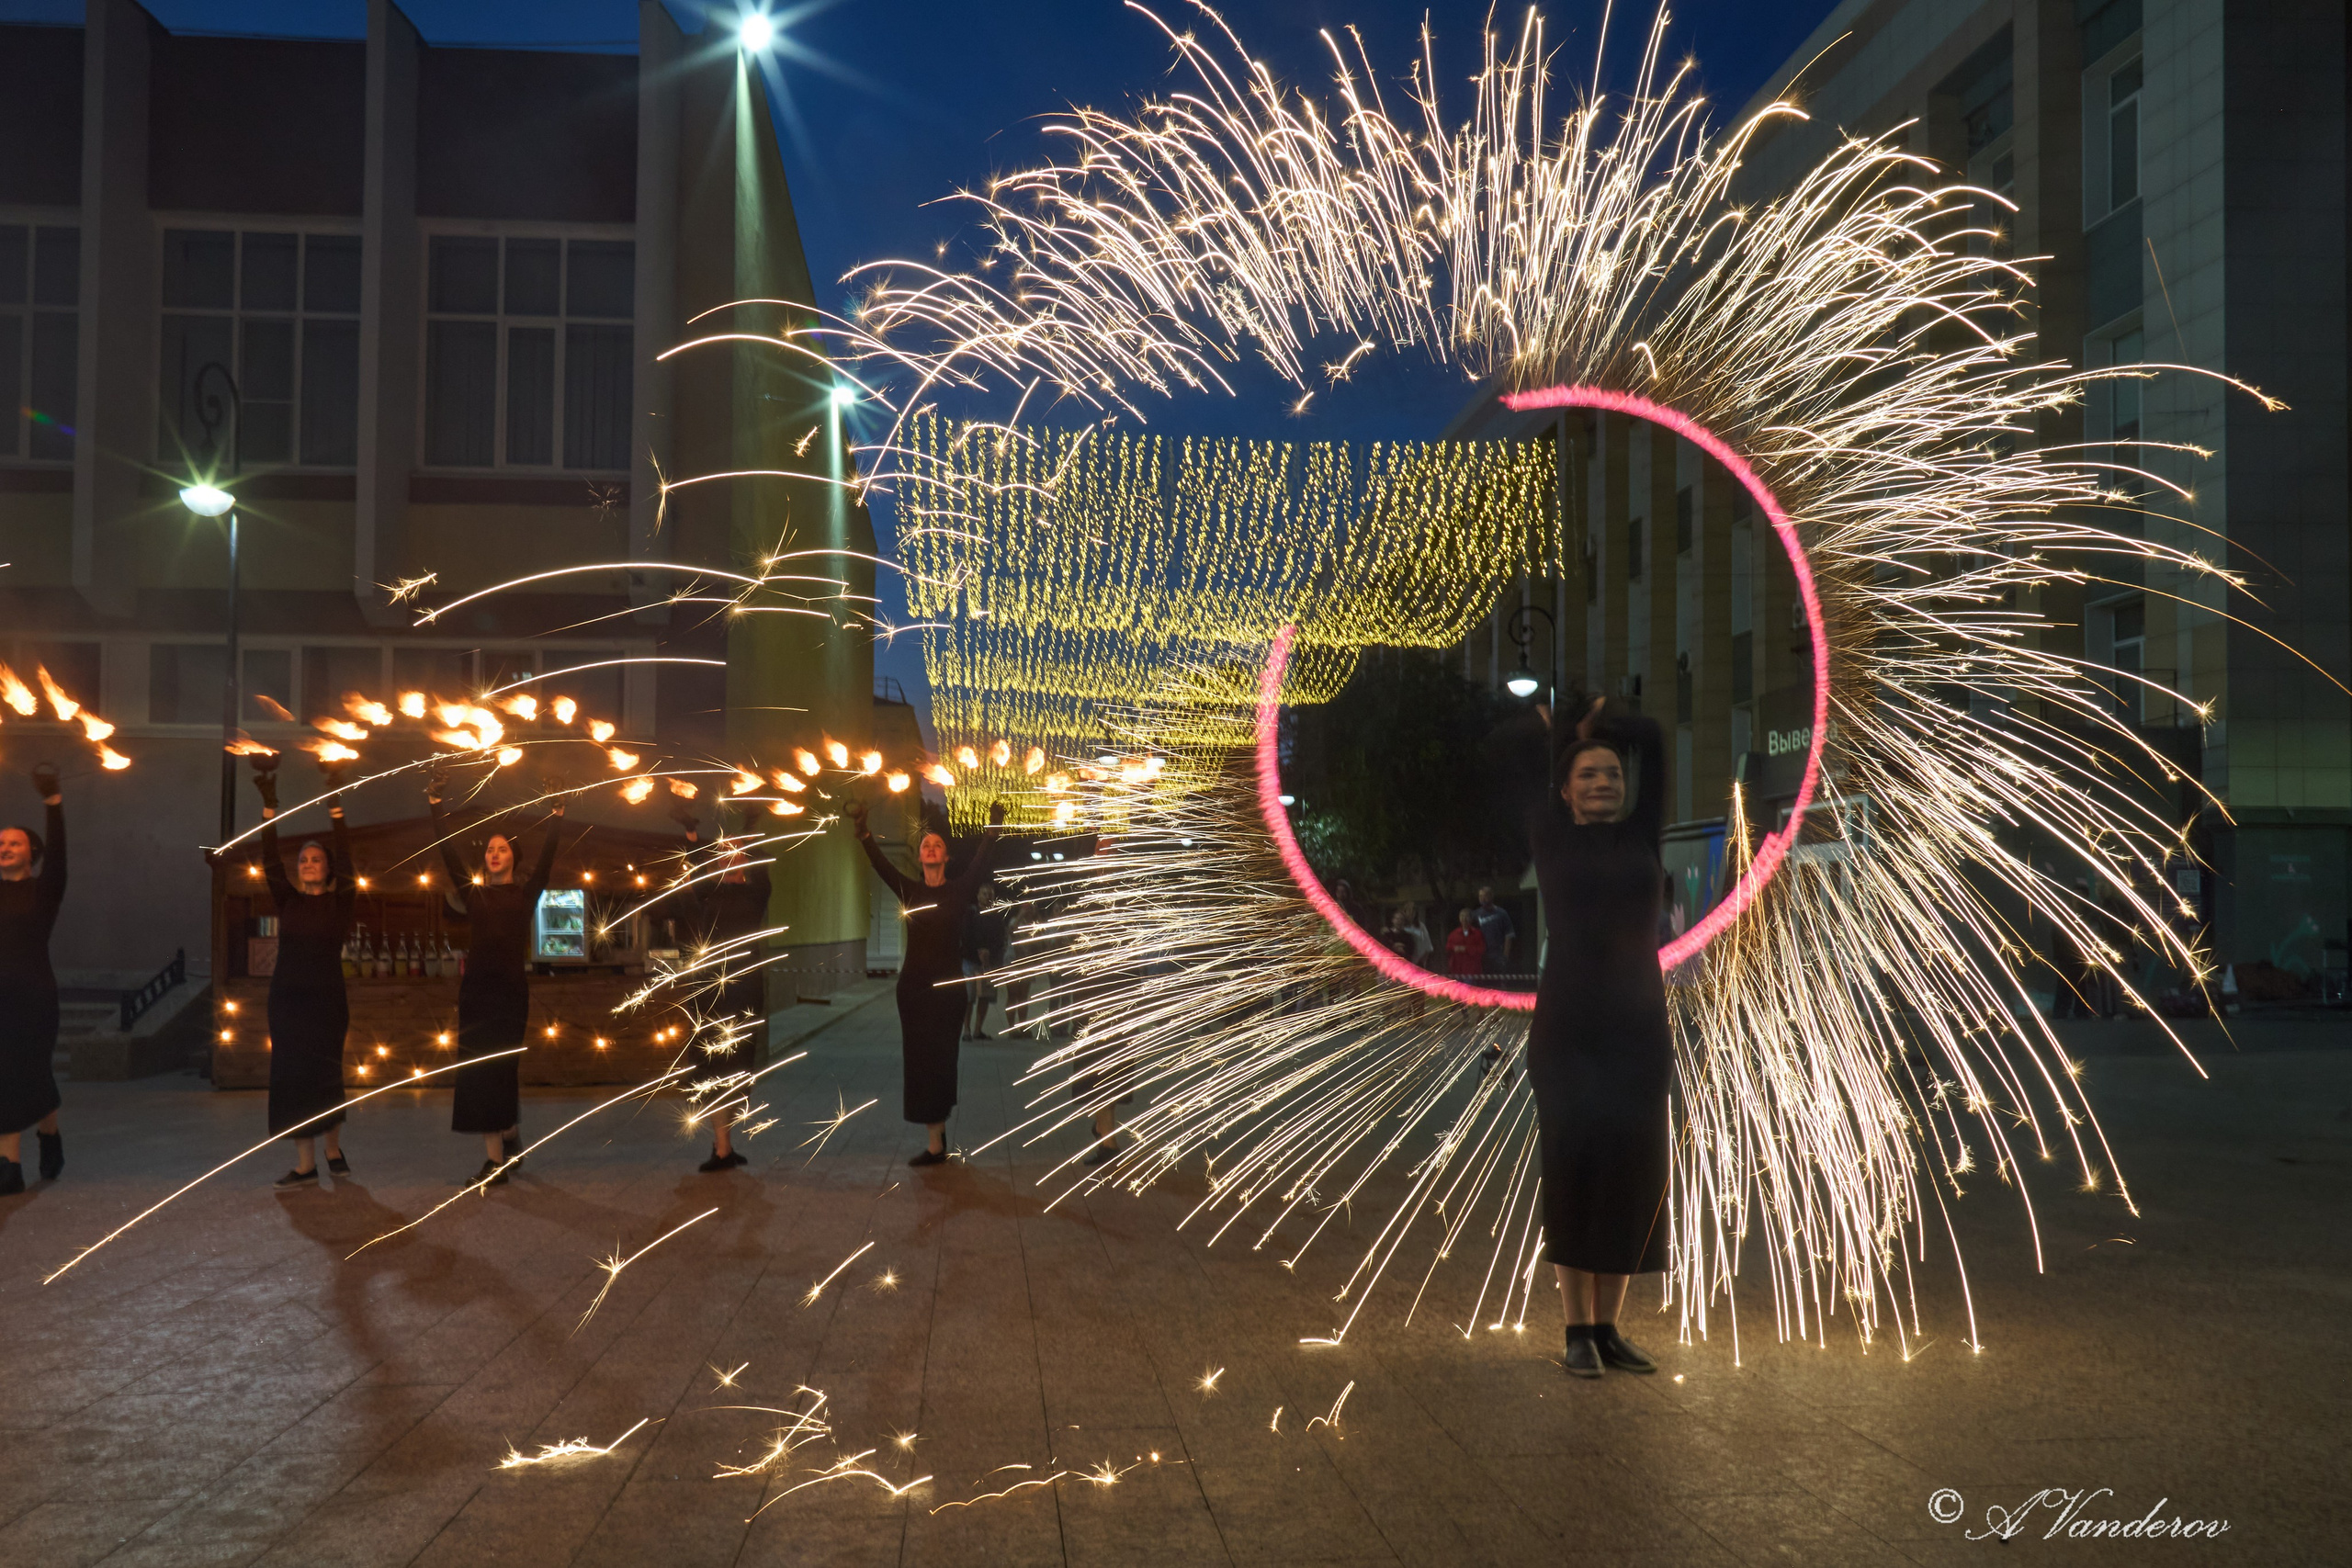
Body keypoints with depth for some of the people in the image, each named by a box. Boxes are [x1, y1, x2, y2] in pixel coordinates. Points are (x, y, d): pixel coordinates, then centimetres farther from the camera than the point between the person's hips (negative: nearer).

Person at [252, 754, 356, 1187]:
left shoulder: (340, 902, 1)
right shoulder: (287, 900, 7)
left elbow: (345, 862, -12)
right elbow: (271, 863, -4)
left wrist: (336, 810, -21)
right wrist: (269, 808, -14)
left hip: (327, 999, -2)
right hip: (288, 998, 2)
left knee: (325, 1074, 2)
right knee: (293, 1075, -1)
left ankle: (333, 1149, 21)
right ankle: (305, 1164, 0)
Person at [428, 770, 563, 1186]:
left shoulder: (526, 894, 6)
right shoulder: (473, 894, 9)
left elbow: (546, 859, -5)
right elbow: (449, 852, 4)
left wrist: (556, 816, -13)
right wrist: (435, 805, -2)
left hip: (511, 989, -2)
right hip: (476, 989, 2)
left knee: (503, 1069, -3)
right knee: (479, 1070, 0)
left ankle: (509, 1134, 13)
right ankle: (497, 1152, 5)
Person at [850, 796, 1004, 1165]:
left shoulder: (959, 889, 0)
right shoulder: (910, 890, 5)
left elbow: (980, 862, -13)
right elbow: (881, 864, -5)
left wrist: (993, 830, -26)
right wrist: (862, 832, -18)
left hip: (948, 986, -2)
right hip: (913, 985, 2)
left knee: (942, 1061, 1)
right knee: (920, 1061, 4)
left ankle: (936, 1141, 9)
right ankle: (936, 1138, 12)